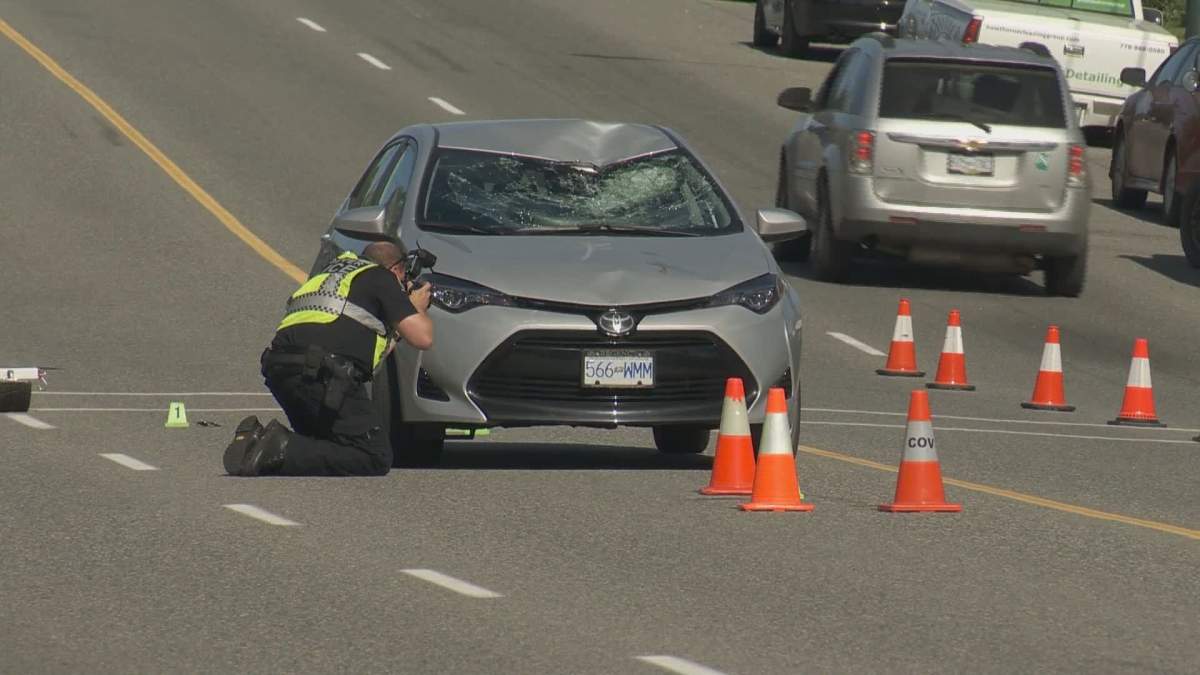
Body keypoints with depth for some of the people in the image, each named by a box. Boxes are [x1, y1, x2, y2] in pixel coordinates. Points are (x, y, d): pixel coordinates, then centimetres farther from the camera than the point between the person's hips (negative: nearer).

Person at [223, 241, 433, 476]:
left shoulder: (336, 270, 33)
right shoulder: (384, 279, 11)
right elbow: (423, 338, 5)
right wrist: (417, 308, 25)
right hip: (322, 374, -8)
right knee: (376, 458, -5)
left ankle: (257, 439, -1)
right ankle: (282, 451, -21)